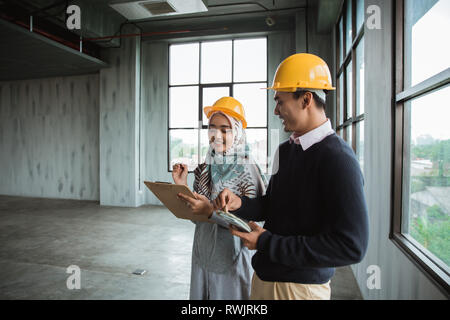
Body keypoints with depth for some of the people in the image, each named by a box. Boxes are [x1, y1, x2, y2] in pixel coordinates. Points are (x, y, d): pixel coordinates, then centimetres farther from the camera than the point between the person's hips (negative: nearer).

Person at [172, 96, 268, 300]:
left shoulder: (248, 170, -14)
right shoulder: (204, 169, 2)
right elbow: (196, 217, 6)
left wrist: (211, 211, -31)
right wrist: (182, 188, -6)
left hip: (231, 261, -5)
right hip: (202, 257, 5)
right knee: (200, 295, 19)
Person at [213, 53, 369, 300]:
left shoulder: (338, 158, -21)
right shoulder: (286, 150, 4)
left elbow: (351, 246, -25)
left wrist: (267, 243, -21)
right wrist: (239, 204, -8)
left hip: (300, 287, -6)